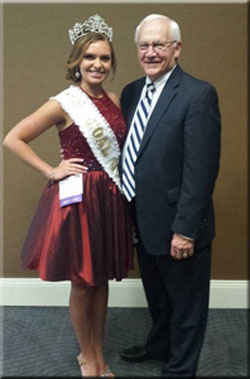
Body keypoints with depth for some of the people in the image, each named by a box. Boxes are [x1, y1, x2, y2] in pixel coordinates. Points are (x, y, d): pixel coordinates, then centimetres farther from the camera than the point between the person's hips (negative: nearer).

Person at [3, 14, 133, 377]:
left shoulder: (114, 100, 7)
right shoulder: (63, 104, -9)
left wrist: (120, 185, 5)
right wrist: (51, 171, -10)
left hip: (111, 199, 5)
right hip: (78, 199, -5)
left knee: (101, 279, 15)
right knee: (82, 283, 8)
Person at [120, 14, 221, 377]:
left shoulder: (198, 94, -17)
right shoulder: (131, 92, 6)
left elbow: (202, 168, -21)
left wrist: (185, 228, -22)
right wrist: (128, 213, 11)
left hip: (177, 225, -7)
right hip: (143, 221, 7)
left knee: (185, 301, 14)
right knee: (156, 295, 27)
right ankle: (159, 345, 51)